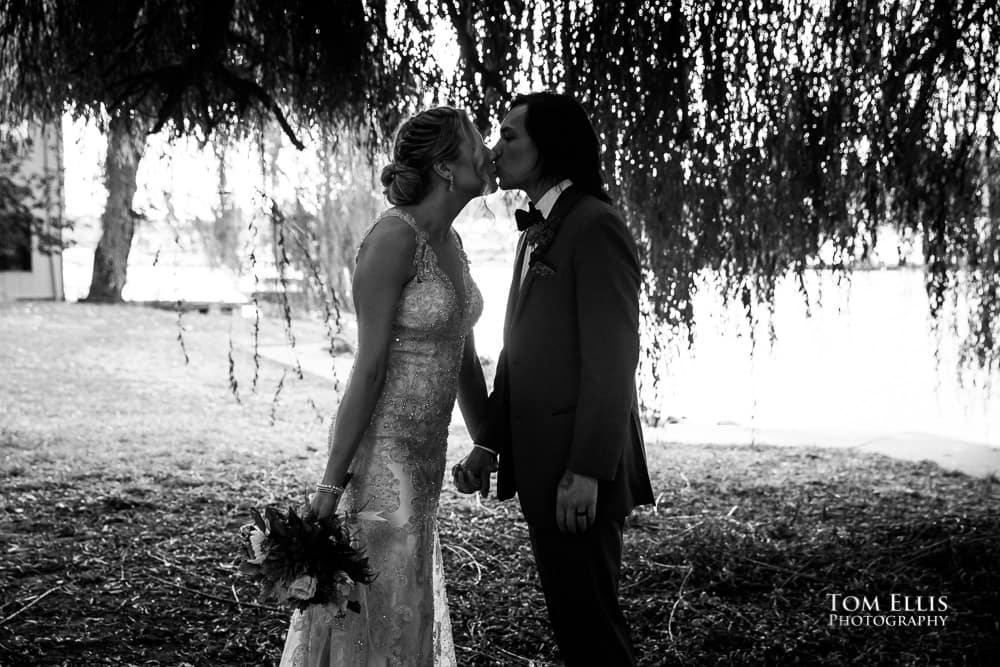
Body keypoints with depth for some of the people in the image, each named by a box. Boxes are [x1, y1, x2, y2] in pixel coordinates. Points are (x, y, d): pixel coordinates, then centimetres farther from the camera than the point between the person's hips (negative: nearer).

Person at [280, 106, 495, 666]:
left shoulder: (450, 242, 9)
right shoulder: (394, 238, -17)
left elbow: (465, 362, 14)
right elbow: (370, 366, -20)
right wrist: (332, 482, -19)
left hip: (425, 453, 9)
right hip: (380, 450, -9)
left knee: (409, 610, 18)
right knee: (371, 614, 2)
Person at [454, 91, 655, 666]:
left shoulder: (596, 226, -13)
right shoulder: (537, 232, 16)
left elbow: (612, 358, -18)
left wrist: (586, 470, -20)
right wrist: (488, 443, 8)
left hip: (579, 473, -9)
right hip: (541, 467, 9)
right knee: (573, 619, 17)